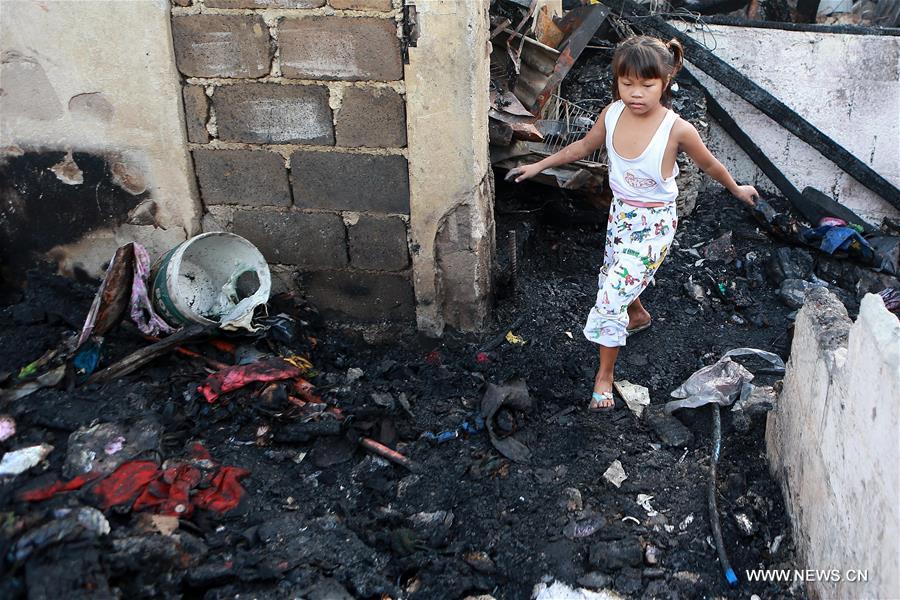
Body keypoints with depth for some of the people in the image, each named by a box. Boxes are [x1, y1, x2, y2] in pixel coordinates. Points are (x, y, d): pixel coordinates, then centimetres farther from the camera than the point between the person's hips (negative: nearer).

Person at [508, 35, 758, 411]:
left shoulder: (676, 130, -25)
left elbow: (708, 164, -6)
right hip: (620, 212, 6)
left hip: (654, 223, -6)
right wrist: (539, 166, 13)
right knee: (613, 278, 26)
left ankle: (604, 374, 11)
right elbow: (583, 146, 8)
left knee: (612, 295, -9)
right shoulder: (612, 115, -13)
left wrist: (736, 189, 11)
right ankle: (638, 316, 61)